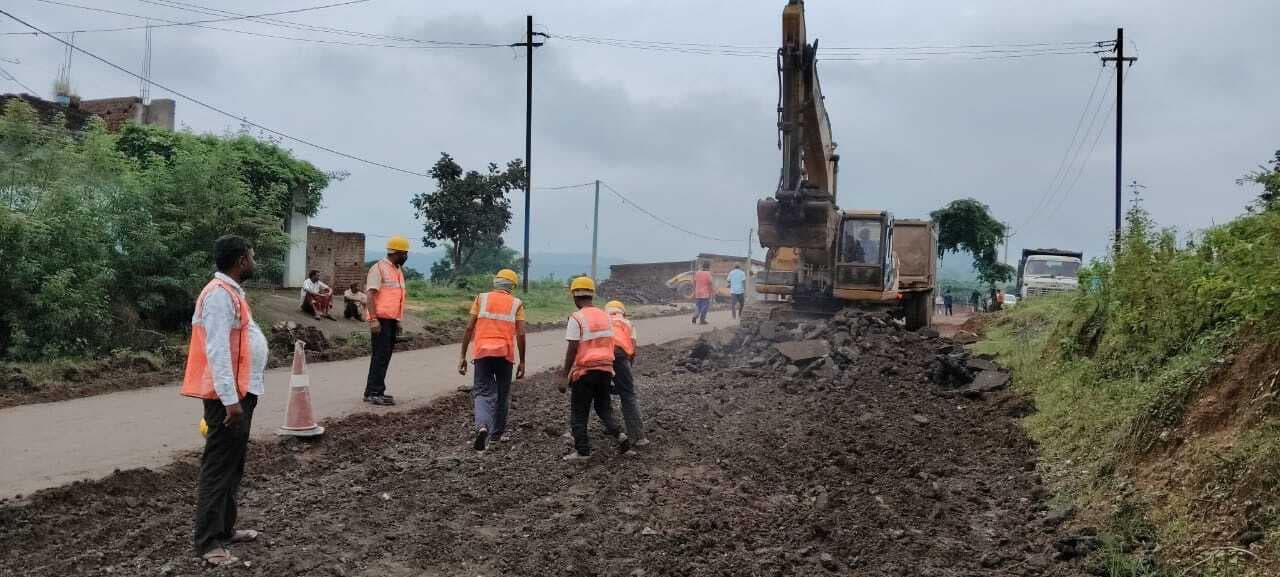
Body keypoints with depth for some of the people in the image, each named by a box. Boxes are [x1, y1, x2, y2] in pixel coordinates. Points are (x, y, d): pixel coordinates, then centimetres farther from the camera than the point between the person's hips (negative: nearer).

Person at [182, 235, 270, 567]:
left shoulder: (231, 292, 15)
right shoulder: (220, 294, -17)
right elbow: (217, 351, -24)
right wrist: (230, 400, -26)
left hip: (241, 392, 10)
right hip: (228, 396, -10)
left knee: (233, 467, 17)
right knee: (218, 468, -7)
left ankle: (225, 529, 26)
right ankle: (208, 541, -3)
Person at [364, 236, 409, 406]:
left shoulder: (398, 271, 18)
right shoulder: (379, 268, -10)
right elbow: (371, 294, -15)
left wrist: (398, 320, 21)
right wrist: (373, 319, -21)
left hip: (392, 320, 9)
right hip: (381, 320, -9)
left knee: (385, 356, 10)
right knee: (380, 356, -9)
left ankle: (377, 391, 16)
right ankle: (373, 393, -7)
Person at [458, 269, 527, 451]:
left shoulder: (481, 299, 7)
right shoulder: (516, 304, 6)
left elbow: (469, 328, 2)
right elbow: (520, 334, -1)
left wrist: (463, 356, 6)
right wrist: (522, 362, 7)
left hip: (482, 352, 0)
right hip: (505, 354, 0)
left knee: (482, 392, 3)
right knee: (502, 394, 16)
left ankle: (482, 426, -23)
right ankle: (497, 433, 26)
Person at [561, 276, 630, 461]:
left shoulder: (576, 318, -12)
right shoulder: (605, 316, 7)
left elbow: (572, 349, -14)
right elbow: (609, 344, 12)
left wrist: (564, 376, -10)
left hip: (584, 370, -6)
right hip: (605, 369, 6)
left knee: (579, 413, 6)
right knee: (604, 407, 19)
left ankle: (582, 450, 8)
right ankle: (619, 434, -2)